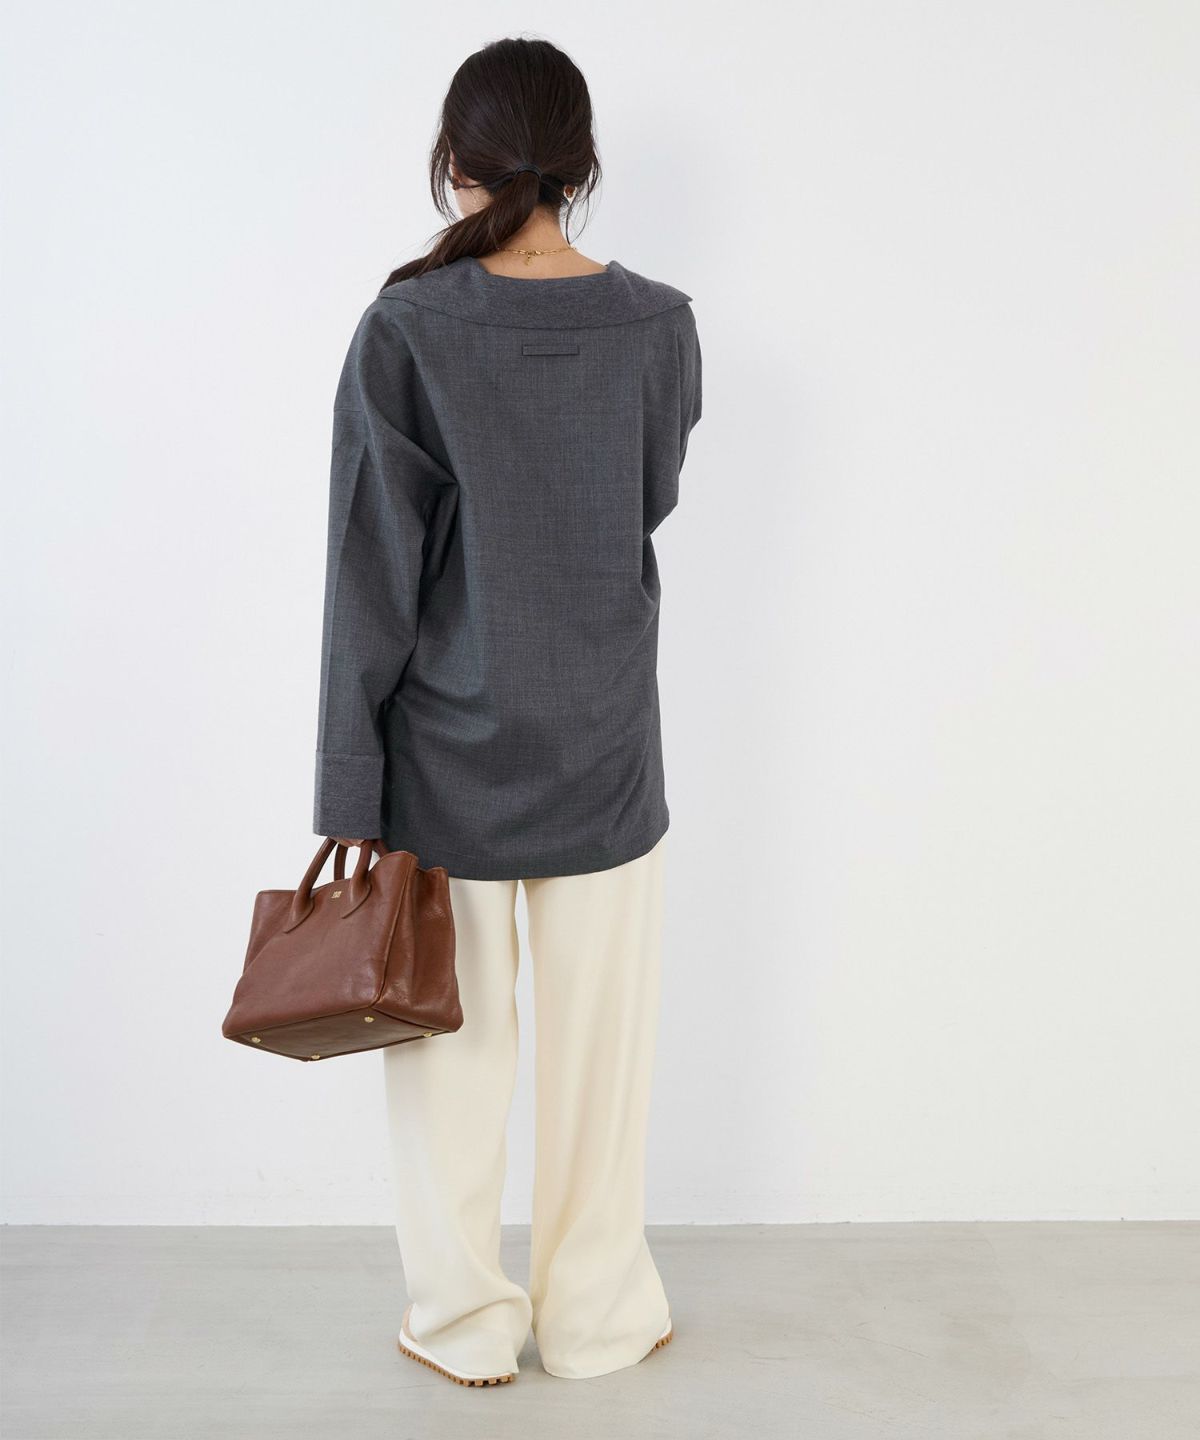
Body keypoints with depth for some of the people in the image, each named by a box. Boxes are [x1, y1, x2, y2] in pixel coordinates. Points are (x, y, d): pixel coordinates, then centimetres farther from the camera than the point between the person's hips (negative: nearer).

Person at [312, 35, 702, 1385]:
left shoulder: (404, 331, -12)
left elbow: (371, 582, -12)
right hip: (604, 751, 2)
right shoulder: (657, 326, -6)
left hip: (447, 754, -1)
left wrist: (350, 792, -6)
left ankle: (463, 1323, 27)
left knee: (450, 1037, 13)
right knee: (599, 1042, 14)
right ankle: (595, 1315, 29)